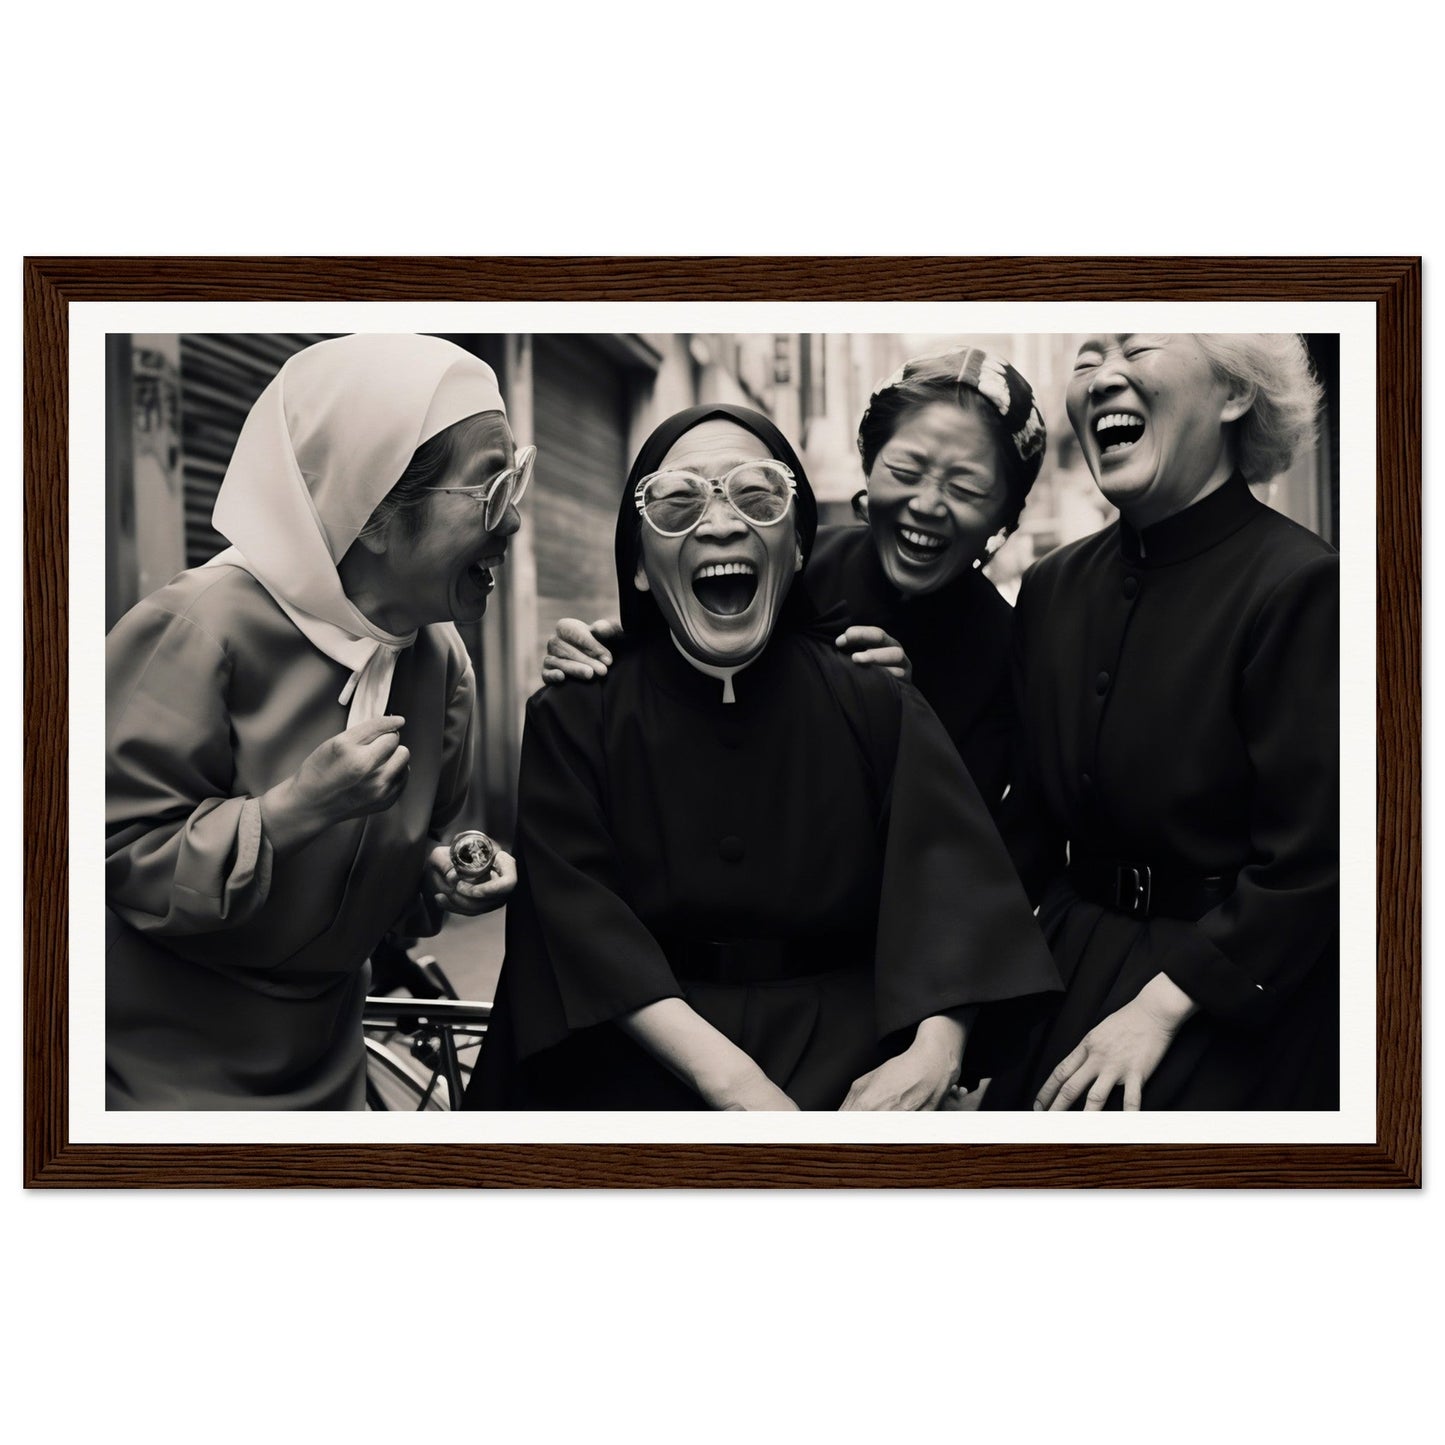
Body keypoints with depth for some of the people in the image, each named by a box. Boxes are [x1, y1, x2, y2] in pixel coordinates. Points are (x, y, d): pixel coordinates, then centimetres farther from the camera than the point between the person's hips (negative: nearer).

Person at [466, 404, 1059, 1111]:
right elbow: (580, 916, -9)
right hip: (639, 1070, -1)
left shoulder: (877, 709, 5)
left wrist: (934, 1051, -26)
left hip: (840, 1064, 2)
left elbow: (952, 888, -6)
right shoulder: (572, 721, 3)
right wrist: (727, 1077, -24)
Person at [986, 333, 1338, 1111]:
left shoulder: (1301, 585, -16)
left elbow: (1308, 862, -17)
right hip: (1070, 972, 6)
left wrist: (1162, 1006, -18)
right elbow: (1031, 815, 10)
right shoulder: (1051, 587, 5)